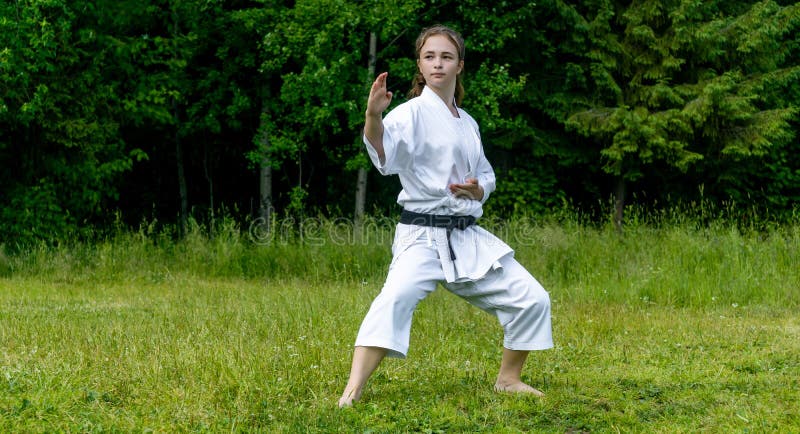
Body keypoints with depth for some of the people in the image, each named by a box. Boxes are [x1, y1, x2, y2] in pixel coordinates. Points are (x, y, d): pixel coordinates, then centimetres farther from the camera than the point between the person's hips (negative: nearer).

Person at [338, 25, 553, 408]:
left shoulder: (468, 123, 14)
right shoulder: (413, 113, -7)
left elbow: (486, 175, 24)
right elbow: (383, 150, -28)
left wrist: (478, 189, -1)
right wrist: (373, 115, -50)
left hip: (468, 238, 7)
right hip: (422, 235, -7)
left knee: (531, 298, 5)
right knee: (397, 298, -33)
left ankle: (508, 379, 25)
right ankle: (353, 390, -32)